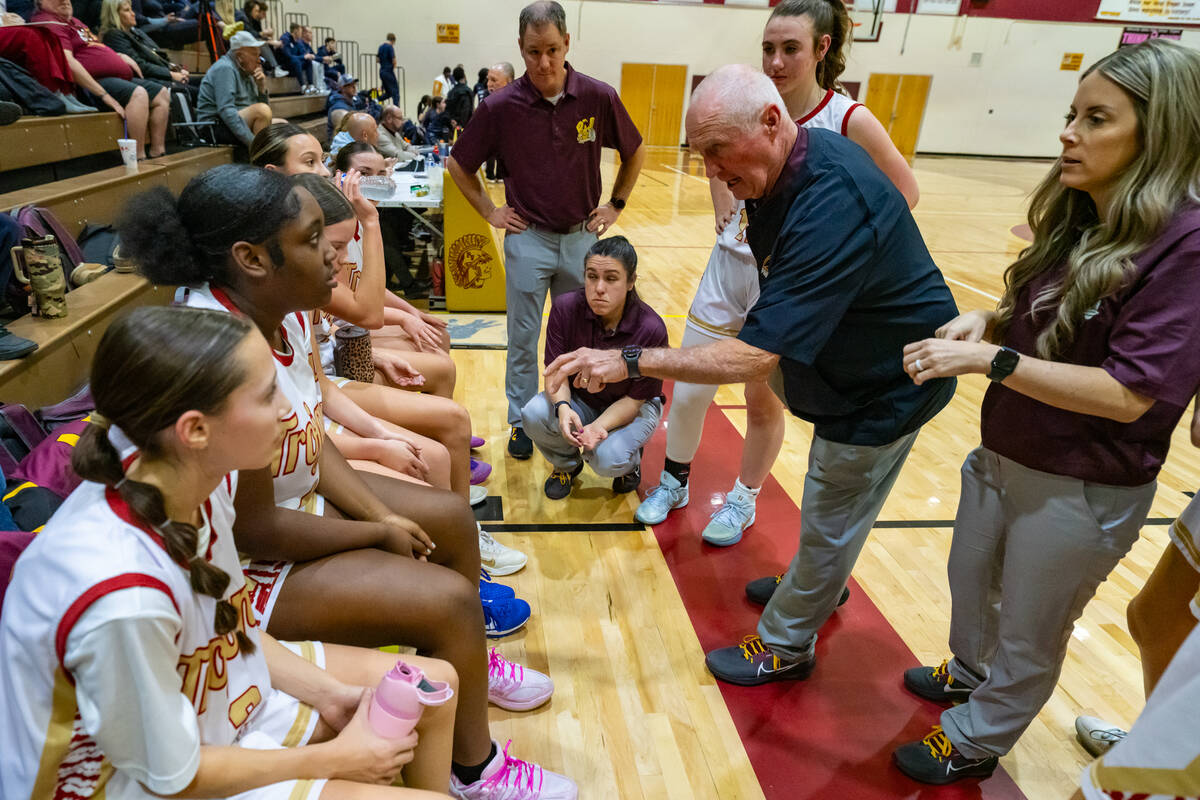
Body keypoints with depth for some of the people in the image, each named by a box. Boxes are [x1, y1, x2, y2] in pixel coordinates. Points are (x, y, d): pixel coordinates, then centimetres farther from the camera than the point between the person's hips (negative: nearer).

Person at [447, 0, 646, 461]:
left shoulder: (599, 98, -8)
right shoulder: (501, 107, -10)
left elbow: (635, 153, 9)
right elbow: (459, 165, 4)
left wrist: (616, 205, 5)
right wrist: (489, 212, 0)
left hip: (582, 235, 1)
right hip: (528, 238, -1)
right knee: (522, 340, 8)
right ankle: (523, 421, 25)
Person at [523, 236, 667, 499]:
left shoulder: (651, 329, -27)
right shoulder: (565, 307, -20)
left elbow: (635, 398, -19)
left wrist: (597, 427, -37)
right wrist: (562, 407, -36)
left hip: (633, 408, -3)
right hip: (578, 399, 3)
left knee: (608, 459, -31)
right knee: (534, 414, -27)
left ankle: (631, 462, 11)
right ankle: (567, 464, 8)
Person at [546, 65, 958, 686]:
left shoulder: (831, 209, -36)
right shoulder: (789, 168, -5)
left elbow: (757, 357, -38)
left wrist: (633, 361, -34)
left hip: (890, 385, -9)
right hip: (845, 360, 9)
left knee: (829, 526, 7)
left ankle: (783, 648, 27)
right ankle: (819, 585, 49)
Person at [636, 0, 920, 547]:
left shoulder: (849, 121, -12)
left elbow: (903, 193, -3)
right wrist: (722, 208, 6)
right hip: (729, 268, 4)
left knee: (764, 402, 11)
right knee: (688, 392, 8)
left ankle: (743, 501, 34)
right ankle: (674, 482, 33)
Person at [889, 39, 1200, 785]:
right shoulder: (1075, 219, -1)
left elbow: (1130, 394, -26)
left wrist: (989, 359, -30)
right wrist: (986, 320, -9)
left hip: (1082, 492, -7)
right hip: (1002, 456, 7)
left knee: (1029, 635, 15)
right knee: (971, 582, 27)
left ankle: (976, 742, 39)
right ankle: (971, 672, 56)